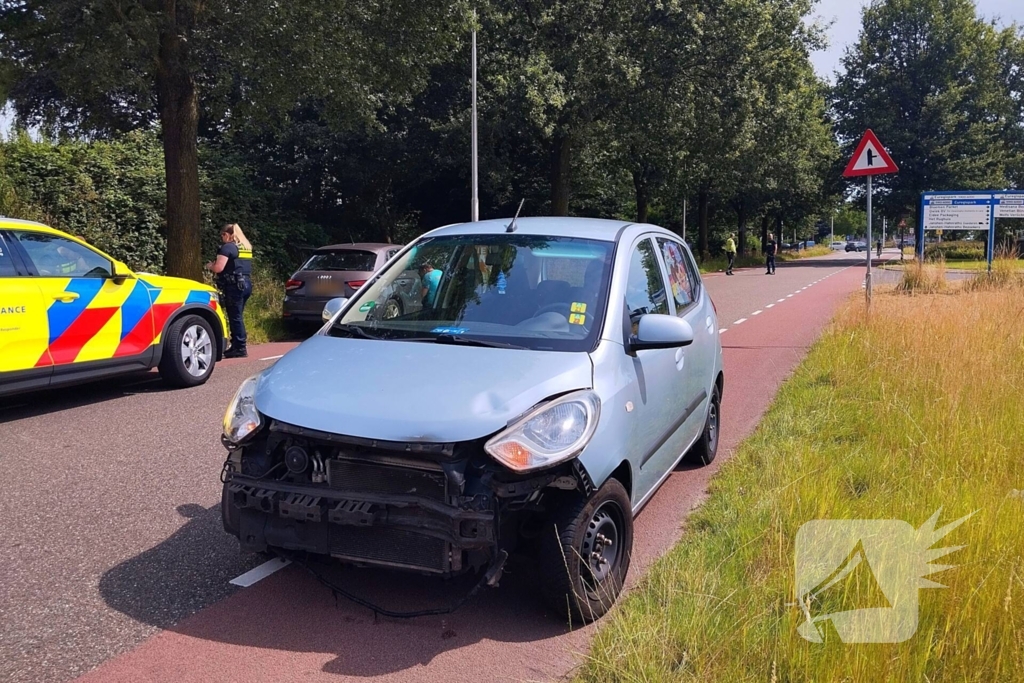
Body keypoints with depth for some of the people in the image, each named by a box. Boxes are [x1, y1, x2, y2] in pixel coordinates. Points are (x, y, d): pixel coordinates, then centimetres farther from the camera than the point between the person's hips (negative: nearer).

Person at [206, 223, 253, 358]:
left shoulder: (228, 247, -9)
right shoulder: (246, 247, 16)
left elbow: (219, 268, -16)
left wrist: (210, 266, 5)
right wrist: (215, 265, 25)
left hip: (234, 285, -9)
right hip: (246, 283, 9)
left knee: (235, 317, -5)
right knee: (237, 316, 14)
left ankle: (240, 348, -5)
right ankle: (236, 346, 18)